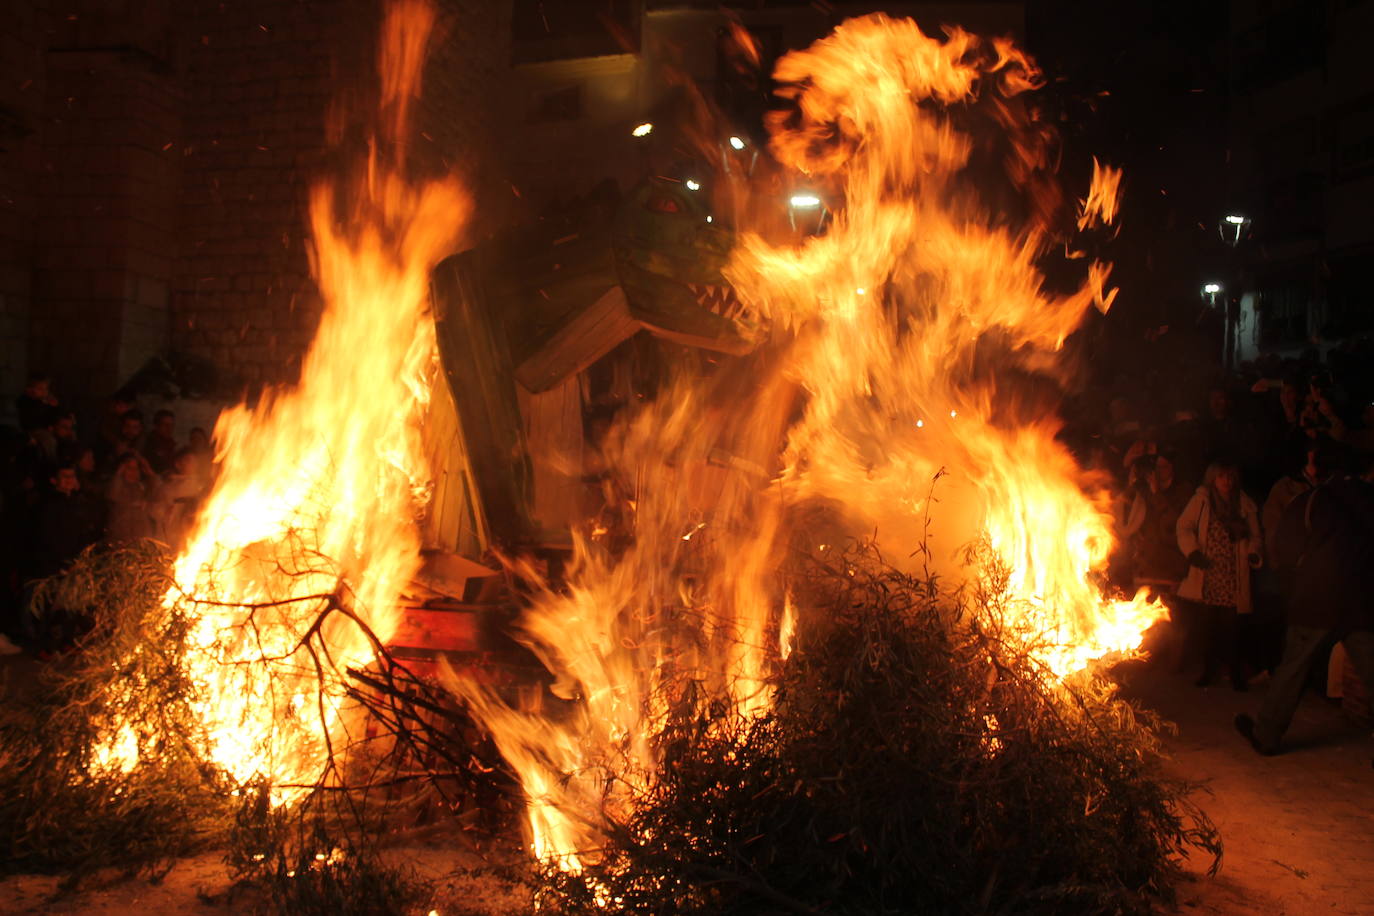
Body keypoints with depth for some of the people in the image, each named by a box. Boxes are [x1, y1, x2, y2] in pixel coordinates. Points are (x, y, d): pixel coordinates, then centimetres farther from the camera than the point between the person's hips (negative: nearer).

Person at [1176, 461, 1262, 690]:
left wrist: (1253, 554, -4)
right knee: (1207, 626, 4)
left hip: (1232, 580, 1)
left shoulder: (1244, 505, 11)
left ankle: (1236, 674, 10)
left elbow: (1254, 536, 16)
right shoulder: (1201, 500, 4)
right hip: (1206, 577, -1)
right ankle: (1209, 670, 18)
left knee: (1230, 627, -3)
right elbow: (1184, 527, 1)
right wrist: (1193, 552, -12)